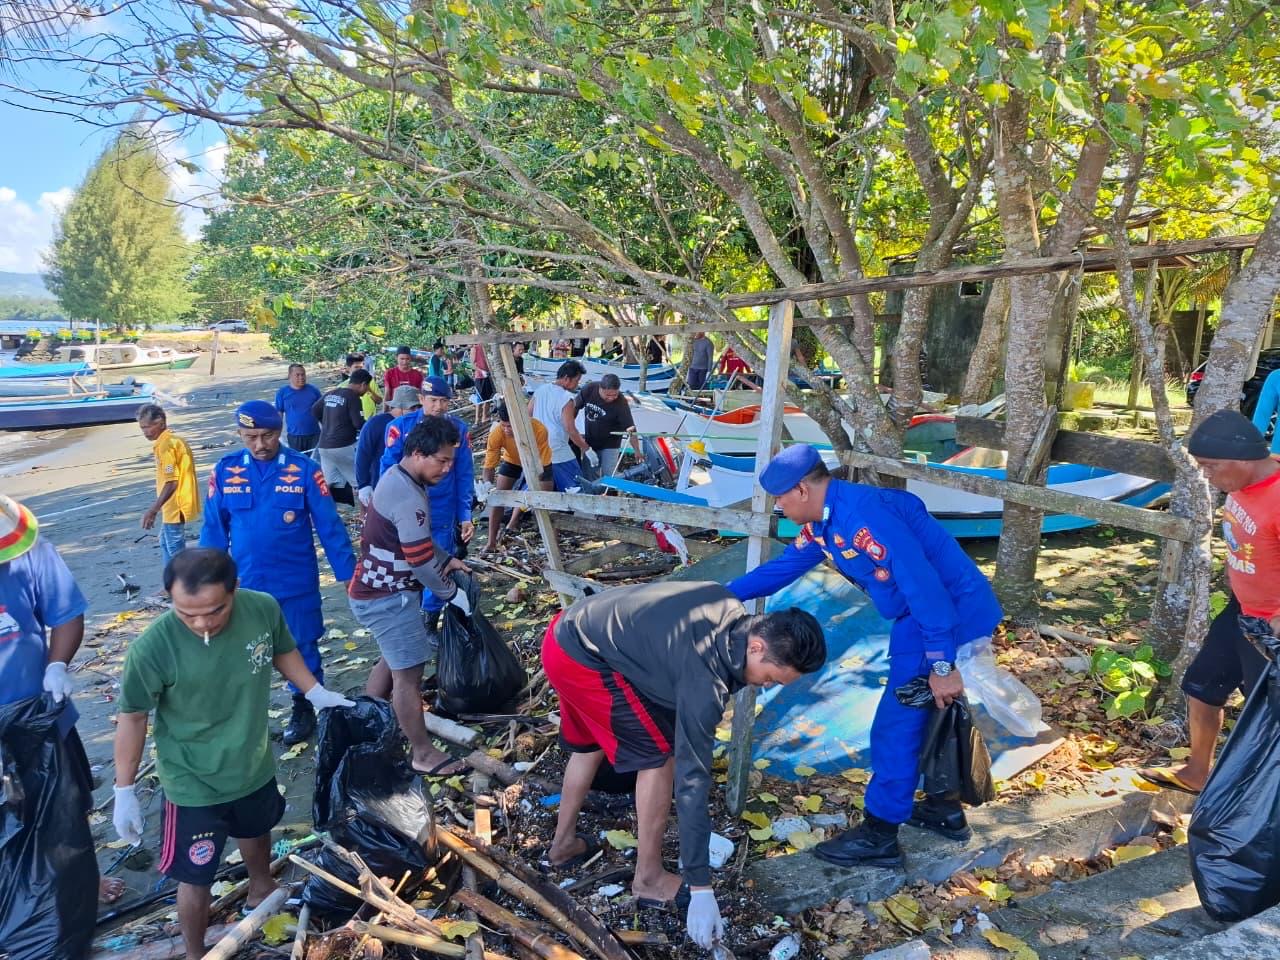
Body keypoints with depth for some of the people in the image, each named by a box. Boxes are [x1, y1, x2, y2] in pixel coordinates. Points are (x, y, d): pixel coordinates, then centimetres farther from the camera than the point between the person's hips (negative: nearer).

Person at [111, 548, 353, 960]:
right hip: (193, 784, -4)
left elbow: (283, 651, 1)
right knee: (195, 877, 10)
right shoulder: (152, 648, -33)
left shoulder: (263, 609, -24)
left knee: (256, 832, 32)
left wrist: (316, 693, -6)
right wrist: (124, 791, -10)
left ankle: (262, 890, 64)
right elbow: (132, 717, -16)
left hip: (255, 765, 4)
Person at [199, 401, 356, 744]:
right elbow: (213, 529, 2)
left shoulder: (304, 469, -12)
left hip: (297, 583, -2)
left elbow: (329, 525, -9)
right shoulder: (225, 471, -5)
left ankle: (304, 709, 33)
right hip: (245, 583, 2)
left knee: (302, 647, 13)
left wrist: (347, 573, -8)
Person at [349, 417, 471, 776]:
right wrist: (451, 593, -9)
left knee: (392, 662, 23)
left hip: (377, 590, 10)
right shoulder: (408, 497, -26)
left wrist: (447, 560, 12)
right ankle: (424, 754, 11)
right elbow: (421, 562, -22)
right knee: (409, 673, -1)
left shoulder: (396, 477, 6)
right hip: (388, 597, -10)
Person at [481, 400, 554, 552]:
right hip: (512, 460, 2)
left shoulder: (539, 430, -41)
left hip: (538, 461, -1)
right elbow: (489, 466, -29)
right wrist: (488, 484, -50)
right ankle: (492, 542, 2)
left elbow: (539, 467, -37)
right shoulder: (496, 433, -35)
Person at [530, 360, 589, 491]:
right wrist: (587, 450, -9)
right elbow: (570, 430, -17)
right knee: (575, 489, 2)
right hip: (559, 455, -7)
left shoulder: (540, 390, 4)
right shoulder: (566, 399, -16)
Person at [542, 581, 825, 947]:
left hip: (570, 633, 10)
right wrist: (701, 889, -18)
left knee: (589, 743, 27)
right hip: (583, 657, -10)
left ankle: (564, 843, 45)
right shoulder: (705, 683, -25)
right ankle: (649, 878, 11)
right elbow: (691, 780, -23)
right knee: (661, 753, -2)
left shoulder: (732, 611, -2)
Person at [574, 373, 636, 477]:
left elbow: (630, 428, -25)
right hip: (589, 443, 4)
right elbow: (575, 407, 2)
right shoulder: (589, 389, -15)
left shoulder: (621, 403, -25)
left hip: (609, 446, -4)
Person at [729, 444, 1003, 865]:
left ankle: (879, 837, 12)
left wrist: (942, 664, -27)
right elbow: (785, 565, 18)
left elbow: (923, 585, -30)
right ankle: (944, 808, 41)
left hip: (952, 619, -10)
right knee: (926, 714, 23)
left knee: (896, 727, -2)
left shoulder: (862, 514, -29)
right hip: (920, 620, 10)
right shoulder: (821, 523, 3)